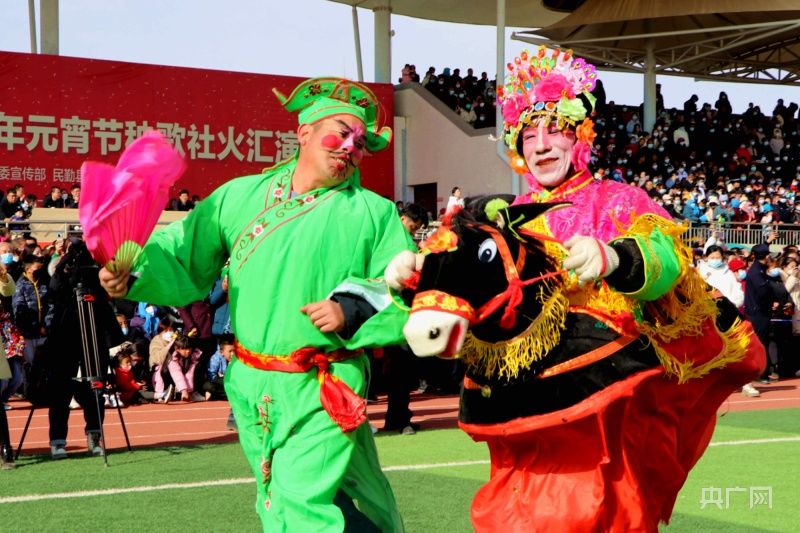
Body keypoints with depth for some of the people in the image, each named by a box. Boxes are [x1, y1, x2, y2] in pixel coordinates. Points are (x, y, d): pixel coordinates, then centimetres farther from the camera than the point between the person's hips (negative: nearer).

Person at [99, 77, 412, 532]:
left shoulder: (374, 214, 0)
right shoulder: (240, 196, 8)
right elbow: (185, 259, 10)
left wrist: (354, 312, -18)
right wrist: (133, 274, -9)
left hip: (323, 396, -4)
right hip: (252, 389, 4)